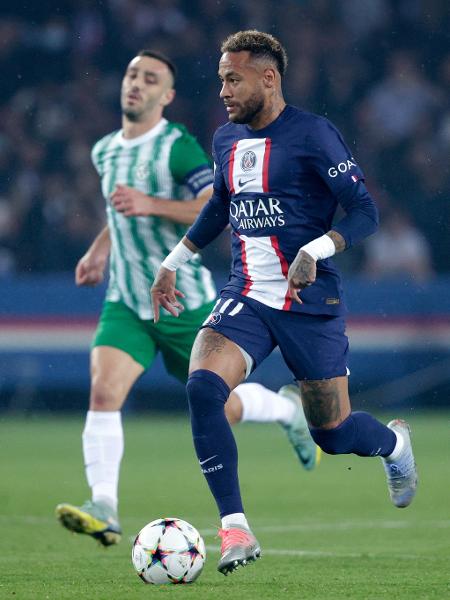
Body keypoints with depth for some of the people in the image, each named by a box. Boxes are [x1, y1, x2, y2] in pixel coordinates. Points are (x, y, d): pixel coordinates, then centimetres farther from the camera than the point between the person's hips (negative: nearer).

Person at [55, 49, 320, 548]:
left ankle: (286, 407, 40)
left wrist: (149, 205, -31)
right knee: (103, 392, -18)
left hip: (184, 301, -5)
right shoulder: (104, 151, 9)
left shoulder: (178, 147, -13)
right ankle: (104, 510, -22)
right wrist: (100, 248, 15)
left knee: (217, 407, 8)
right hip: (126, 303, 5)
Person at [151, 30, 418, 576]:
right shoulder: (226, 139, 8)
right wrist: (174, 261, 23)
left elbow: (364, 213, -15)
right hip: (245, 298, 5)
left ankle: (394, 442, 43)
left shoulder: (312, 135, -12)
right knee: (201, 387, -23)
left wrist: (314, 251, -30)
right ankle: (235, 530, -19)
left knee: (331, 433, 5)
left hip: (309, 302, -5)